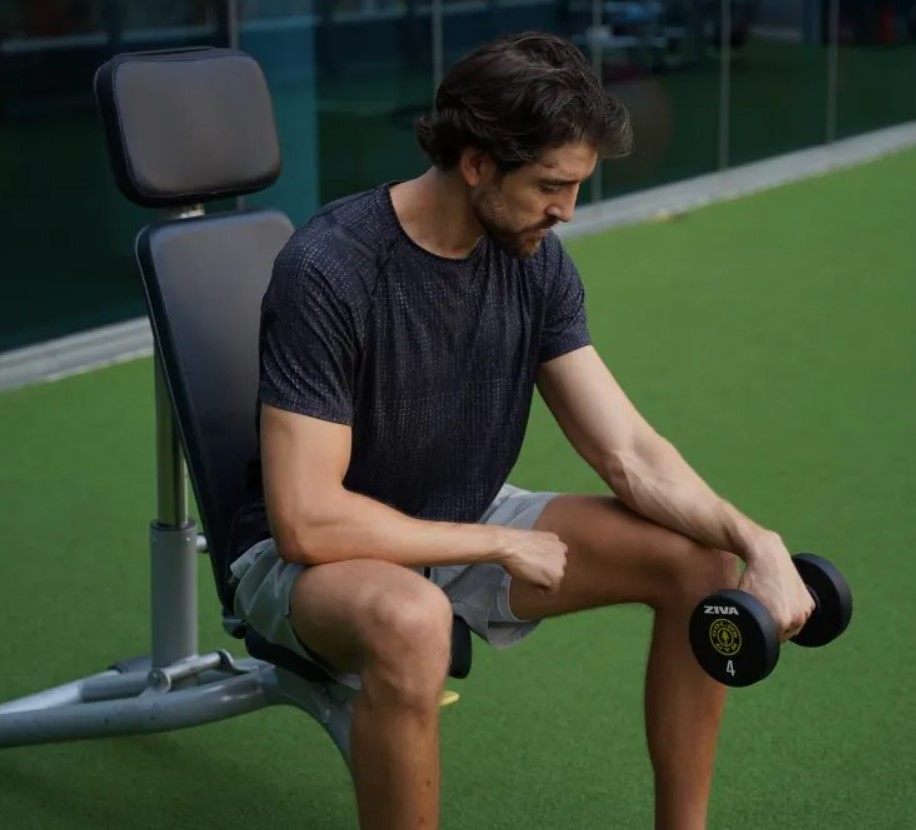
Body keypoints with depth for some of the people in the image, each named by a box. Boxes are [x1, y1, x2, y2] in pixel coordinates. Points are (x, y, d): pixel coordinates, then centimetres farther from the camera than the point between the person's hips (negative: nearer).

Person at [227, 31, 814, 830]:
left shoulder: (537, 261, -8)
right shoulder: (330, 270, -29)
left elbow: (629, 453, -7)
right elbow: (307, 521, -31)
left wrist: (755, 539, -24)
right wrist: (500, 545, -21)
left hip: (463, 526, 7)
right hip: (312, 553, -7)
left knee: (701, 564, -7)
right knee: (410, 622, -41)